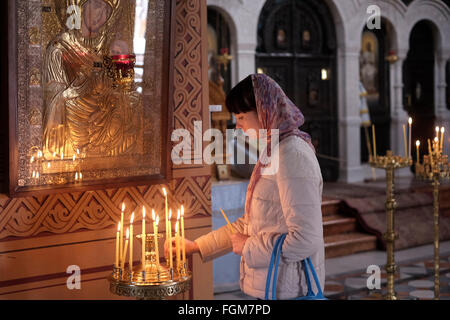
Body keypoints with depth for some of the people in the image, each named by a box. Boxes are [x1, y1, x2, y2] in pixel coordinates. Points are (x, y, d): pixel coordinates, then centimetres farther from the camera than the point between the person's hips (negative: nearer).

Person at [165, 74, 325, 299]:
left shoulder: (292, 155, -18)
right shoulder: (272, 153, 13)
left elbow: (306, 239, -24)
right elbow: (250, 223, 19)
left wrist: (248, 248, -13)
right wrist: (195, 246, 16)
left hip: (288, 289, -9)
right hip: (269, 287, 9)